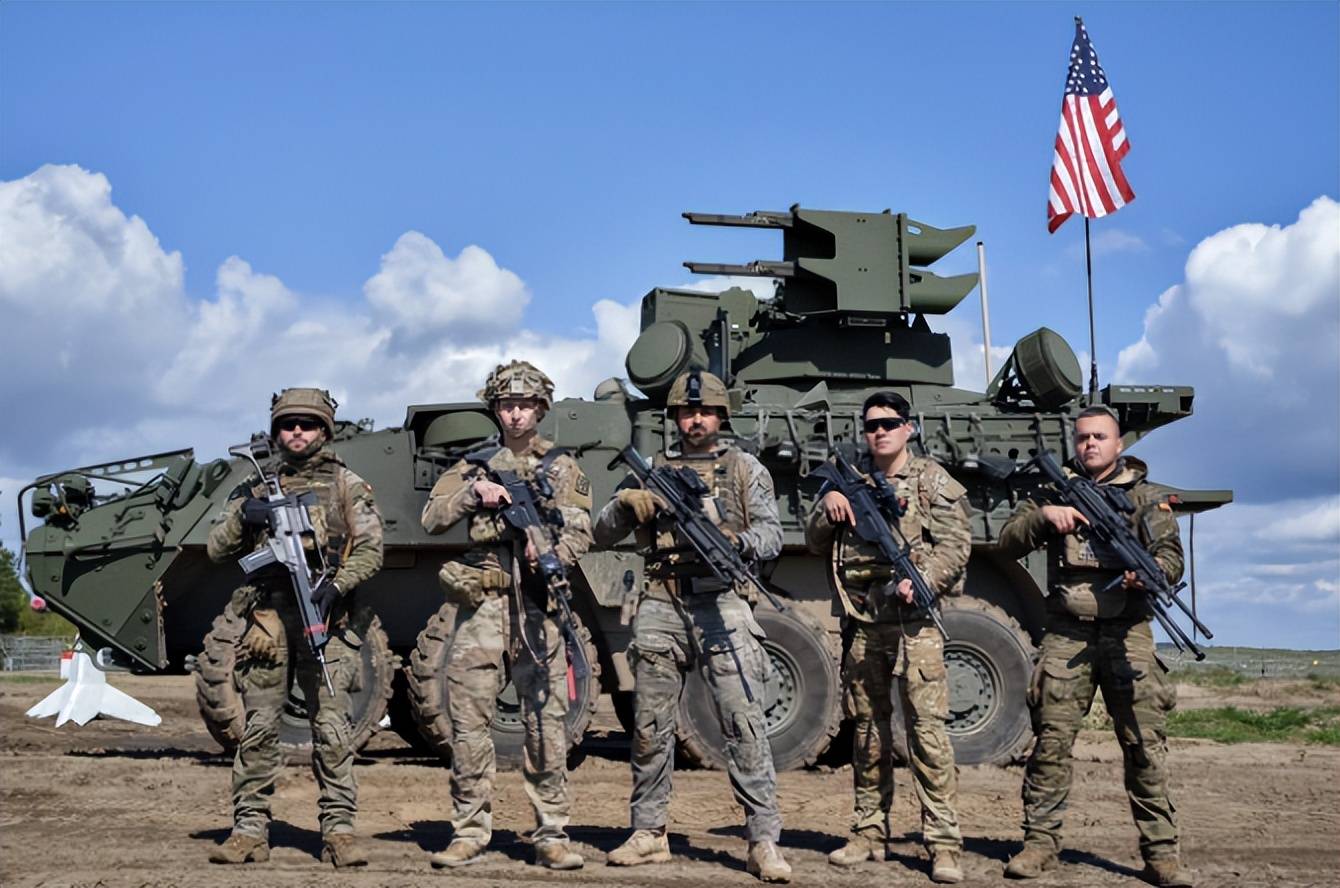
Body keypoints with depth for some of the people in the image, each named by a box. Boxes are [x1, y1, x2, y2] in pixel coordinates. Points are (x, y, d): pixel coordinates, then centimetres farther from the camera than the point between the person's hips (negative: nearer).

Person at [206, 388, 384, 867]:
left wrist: (336, 584, -15)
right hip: (267, 617, 2)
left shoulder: (346, 485, 9)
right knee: (259, 728, 3)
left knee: (332, 728, -4)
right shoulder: (255, 485, 16)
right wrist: (242, 517, -6)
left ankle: (338, 831, 0)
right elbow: (216, 548, 14)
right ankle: (250, 831, 9)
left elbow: (370, 549, 1)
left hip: (325, 617, -2)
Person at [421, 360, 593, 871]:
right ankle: (470, 833, 10)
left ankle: (551, 836, 4)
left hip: (536, 606, -1)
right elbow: (431, 519, 5)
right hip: (479, 603, 1)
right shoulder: (474, 466, 15)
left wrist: (552, 556, -19)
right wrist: (473, 492, -10)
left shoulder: (561, 466, 12)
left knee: (547, 722, -2)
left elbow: (580, 532, 2)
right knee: (469, 723, 1)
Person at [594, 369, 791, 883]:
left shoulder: (745, 469, 10)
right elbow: (603, 534, 15)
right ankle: (649, 833, 19)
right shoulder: (653, 470, 15)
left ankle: (764, 840, -6)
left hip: (721, 605, -3)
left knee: (744, 722, -9)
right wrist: (627, 502, -6)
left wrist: (735, 541, -18)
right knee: (650, 726, 7)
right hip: (660, 608, 3)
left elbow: (771, 535, 3)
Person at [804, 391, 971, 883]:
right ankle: (869, 832, 19)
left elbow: (956, 545, -5)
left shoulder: (932, 480, 3)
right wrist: (828, 507, -4)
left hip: (913, 618, -4)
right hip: (861, 621, 4)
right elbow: (816, 543, 15)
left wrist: (922, 578, -22)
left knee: (927, 725, -9)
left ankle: (944, 842, -8)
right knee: (867, 727, 10)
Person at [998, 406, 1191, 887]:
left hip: (1127, 633, -1)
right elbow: (1009, 541, 8)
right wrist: (1044, 514, -10)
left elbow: (1172, 558, -1)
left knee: (1145, 742, -5)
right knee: (1051, 738, -2)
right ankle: (1039, 841, 7)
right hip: (1066, 634, 1)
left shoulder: (1147, 496, 10)